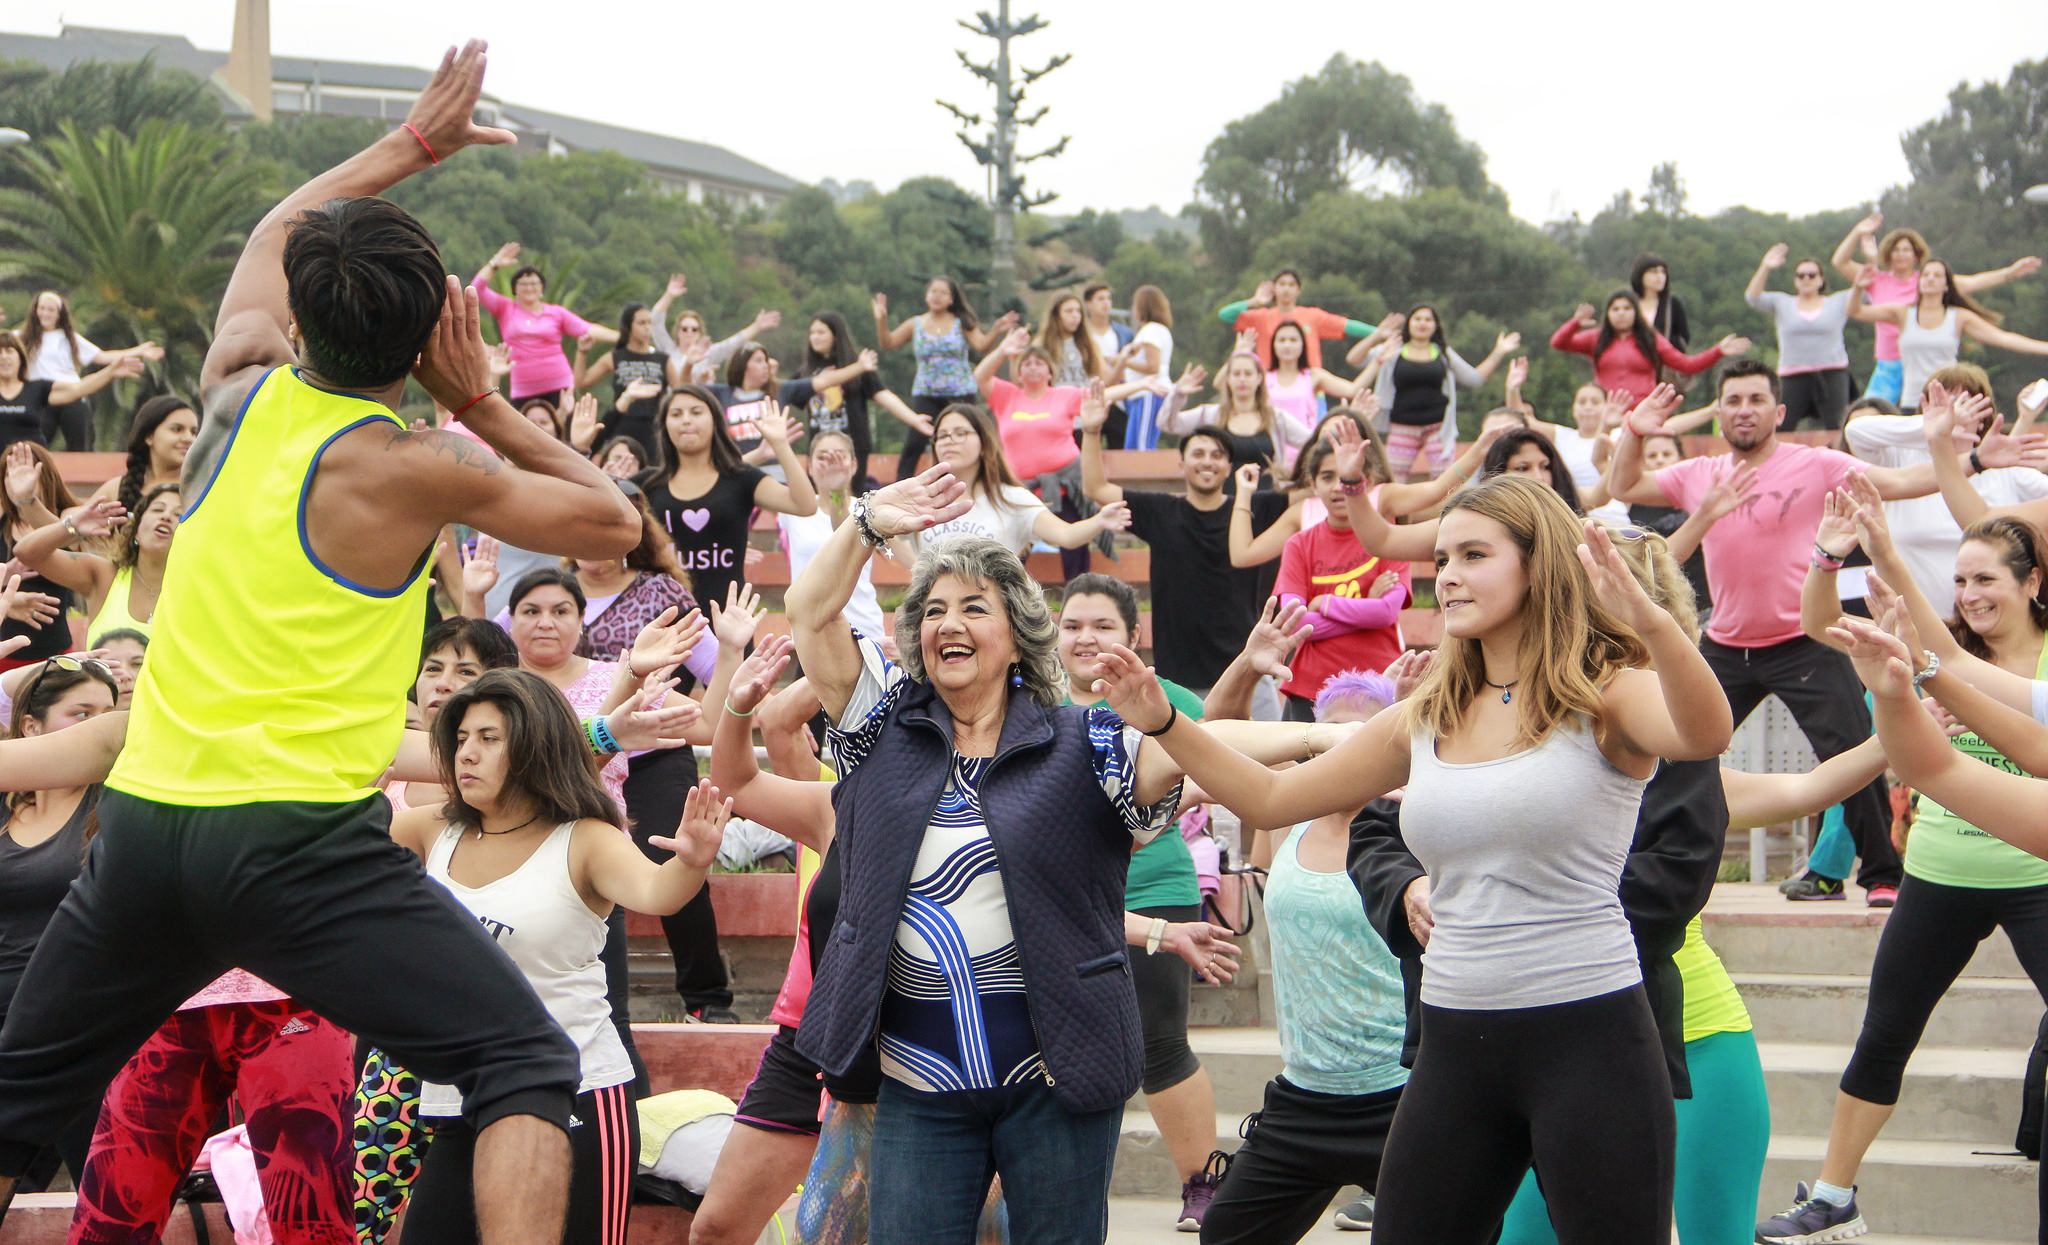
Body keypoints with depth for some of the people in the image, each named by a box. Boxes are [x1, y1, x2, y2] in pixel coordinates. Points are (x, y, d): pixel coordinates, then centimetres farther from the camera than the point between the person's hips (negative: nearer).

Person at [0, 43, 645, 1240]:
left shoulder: (241, 387, 7)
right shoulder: (416, 469, -9)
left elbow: (275, 232, 29)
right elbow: (614, 525, 5)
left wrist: (412, 143, 34)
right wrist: (481, 400, 6)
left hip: (143, 818, 6)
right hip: (296, 838, -6)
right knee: (529, 1067, -6)